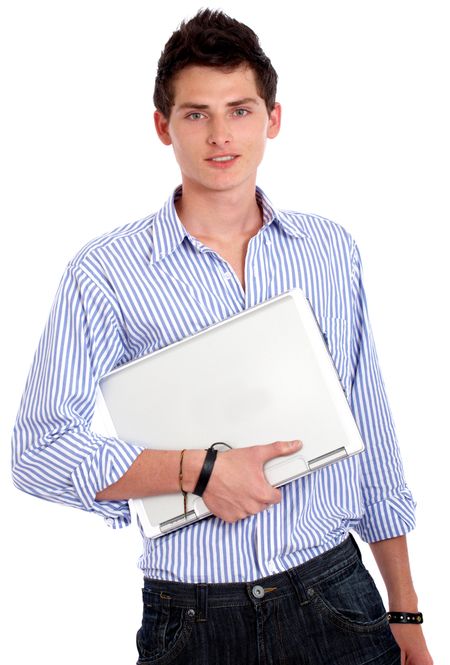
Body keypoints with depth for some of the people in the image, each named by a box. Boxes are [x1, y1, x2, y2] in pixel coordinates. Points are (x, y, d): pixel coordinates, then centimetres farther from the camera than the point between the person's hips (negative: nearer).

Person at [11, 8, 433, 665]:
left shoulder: (332, 252, 6)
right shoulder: (104, 272, -5)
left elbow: (371, 437, 10)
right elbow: (40, 450, -8)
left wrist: (405, 611, 10)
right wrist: (198, 470, -18)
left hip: (335, 597, 2)